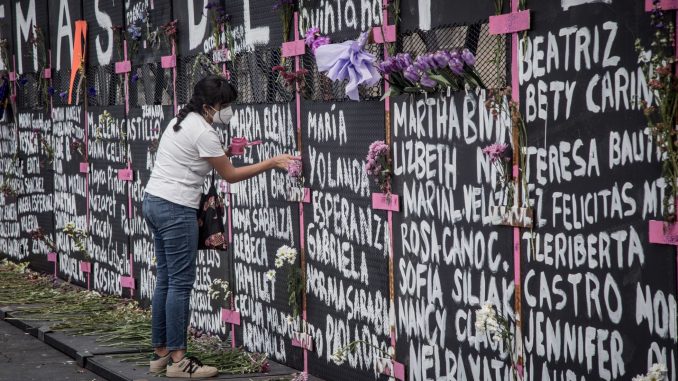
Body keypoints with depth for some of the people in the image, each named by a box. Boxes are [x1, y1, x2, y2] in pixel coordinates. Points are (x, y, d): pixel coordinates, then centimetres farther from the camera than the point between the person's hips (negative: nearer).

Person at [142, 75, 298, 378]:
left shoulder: (182, 122, 13)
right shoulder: (204, 133, -14)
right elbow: (230, 175, -7)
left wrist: (224, 152, 11)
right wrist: (271, 163, -3)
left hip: (154, 202, 10)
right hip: (176, 210, -10)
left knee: (165, 280, 12)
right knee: (181, 283, -6)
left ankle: (161, 352, 16)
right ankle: (177, 360, -4)